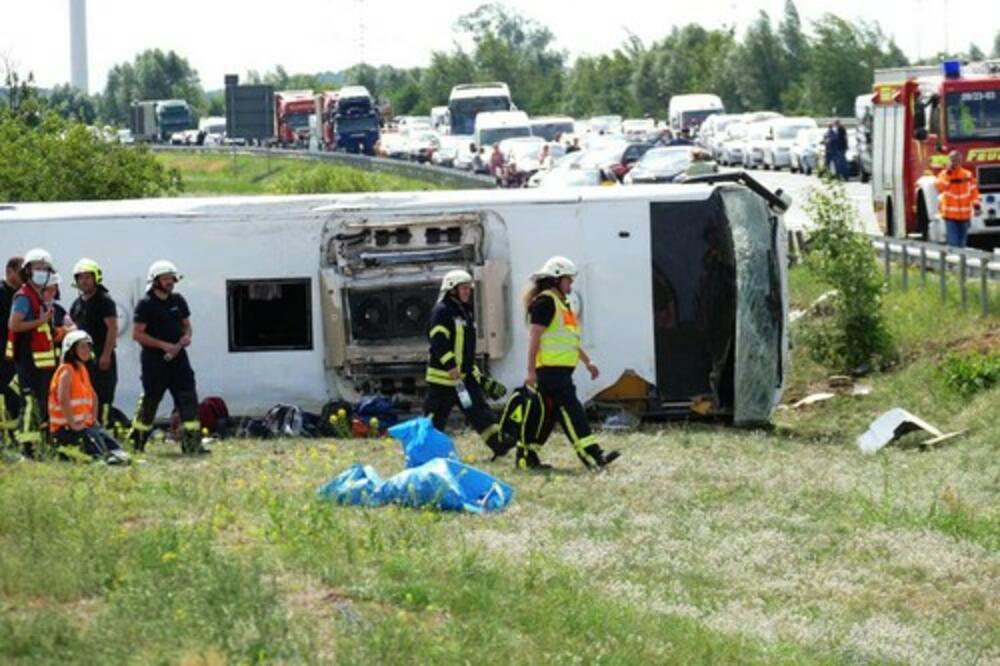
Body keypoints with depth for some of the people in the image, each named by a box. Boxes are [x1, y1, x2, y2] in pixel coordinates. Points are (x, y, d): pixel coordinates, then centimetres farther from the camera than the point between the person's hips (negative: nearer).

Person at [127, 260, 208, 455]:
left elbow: (186, 324, 22)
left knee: (188, 398, -4)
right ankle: (137, 441, 17)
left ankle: (192, 443, -4)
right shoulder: (146, 304, -7)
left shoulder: (178, 301, 12)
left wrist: (186, 336, -2)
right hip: (154, 360, -6)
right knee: (150, 400, 1)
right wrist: (163, 345, -17)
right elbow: (137, 334, -11)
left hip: (178, 357, 6)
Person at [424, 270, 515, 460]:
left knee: (479, 409, -1)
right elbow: (438, 341, -22)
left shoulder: (467, 312, 17)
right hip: (443, 374, -8)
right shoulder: (442, 312, -12)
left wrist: (473, 370, 24)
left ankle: (498, 444, -9)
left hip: (465, 374, 8)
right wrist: (450, 366, -27)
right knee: (436, 415, -2)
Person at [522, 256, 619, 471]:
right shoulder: (545, 302, -10)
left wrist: (587, 361, 26)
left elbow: (570, 339, 30)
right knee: (571, 412, -14)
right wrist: (531, 370, -20)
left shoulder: (561, 303, 22)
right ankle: (592, 456, -20)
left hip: (561, 370, 10)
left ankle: (526, 456, 18)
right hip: (551, 370, -10)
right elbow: (534, 336, -16)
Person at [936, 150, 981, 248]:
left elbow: (973, 191, 8)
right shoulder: (944, 174, -1)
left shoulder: (968, 175, 4)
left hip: (964, 215, 2)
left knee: (962, 243, 10)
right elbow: (939, 187, -18)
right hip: (950, 215, -2)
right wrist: (947, 174, -21)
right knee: (953, 243, -9)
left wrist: (976, 205, 0)